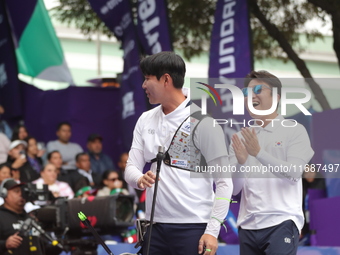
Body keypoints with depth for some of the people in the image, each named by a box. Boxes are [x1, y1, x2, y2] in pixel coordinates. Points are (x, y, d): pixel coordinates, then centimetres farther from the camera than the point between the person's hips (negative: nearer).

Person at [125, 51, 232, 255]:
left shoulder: (203, 122, -7)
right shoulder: (145, 120, 12)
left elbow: (224, 182, -8)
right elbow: (131, 167, 12)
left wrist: (212, 231, -15)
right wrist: (139, 179, -13)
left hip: (193, 228, -6)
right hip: (156, 226, 6)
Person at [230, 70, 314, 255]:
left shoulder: (294, 130, 2)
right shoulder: (241, 137, 13)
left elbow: (294, 174, -12)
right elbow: (234, 189, 7)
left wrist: (258, 152, -20)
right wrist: (241, 162, -13)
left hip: (281, 223, -4)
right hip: (248, 226, 5)